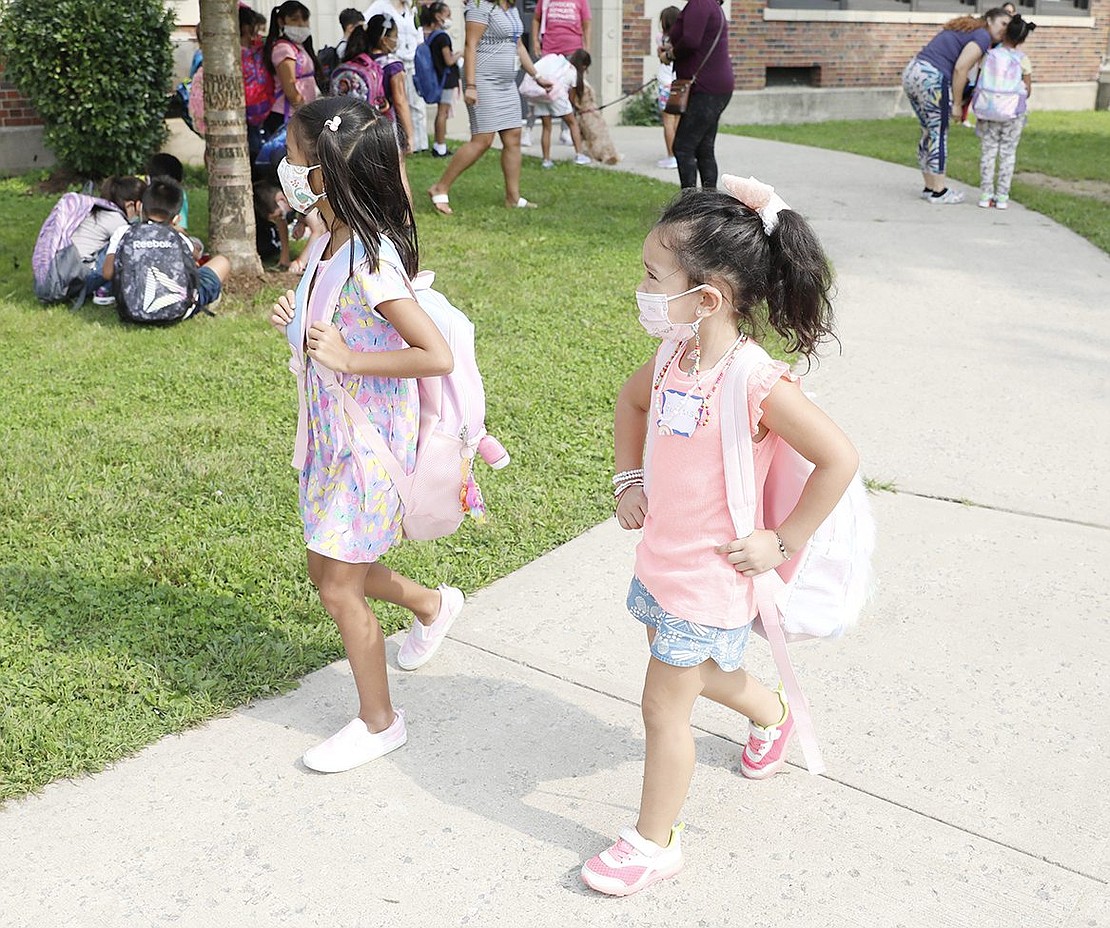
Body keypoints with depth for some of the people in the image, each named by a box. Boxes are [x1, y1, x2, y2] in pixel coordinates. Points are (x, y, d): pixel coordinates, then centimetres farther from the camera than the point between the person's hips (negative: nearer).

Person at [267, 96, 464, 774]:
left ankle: (379, 722, 22)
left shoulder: (371, 262, -25)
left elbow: (438, 357, -30)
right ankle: (432, 604, 44)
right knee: (328, 571, 20)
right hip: (333, 435, 9)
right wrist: (297, 322, -1)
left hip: (369, 443, -9)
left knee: (338, 586, 2)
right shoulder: (333, 242, 3)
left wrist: (344, 357, -27)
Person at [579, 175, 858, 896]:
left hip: (710, 579, -7)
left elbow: (839, 459, -23)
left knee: (664, 707, 4)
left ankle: (655, 842, 26)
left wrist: (783, 543, -17)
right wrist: (629, 481, 8)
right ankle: (773, 716, 57)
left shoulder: (756, 383, -27)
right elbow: (632, 403, 17)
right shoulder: (672, 357, -6)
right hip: (660, 559, 7)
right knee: (692, 673, 28)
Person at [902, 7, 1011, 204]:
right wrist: (956, 104, -7)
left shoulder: (964, 28, 25)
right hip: (932, 79, -9)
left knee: (929, 134, 15)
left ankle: (930, 187, 22)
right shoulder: (983, 36, -3)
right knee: (939, 135, 0)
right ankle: (939, 192, 6)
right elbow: (960, 69, -13)